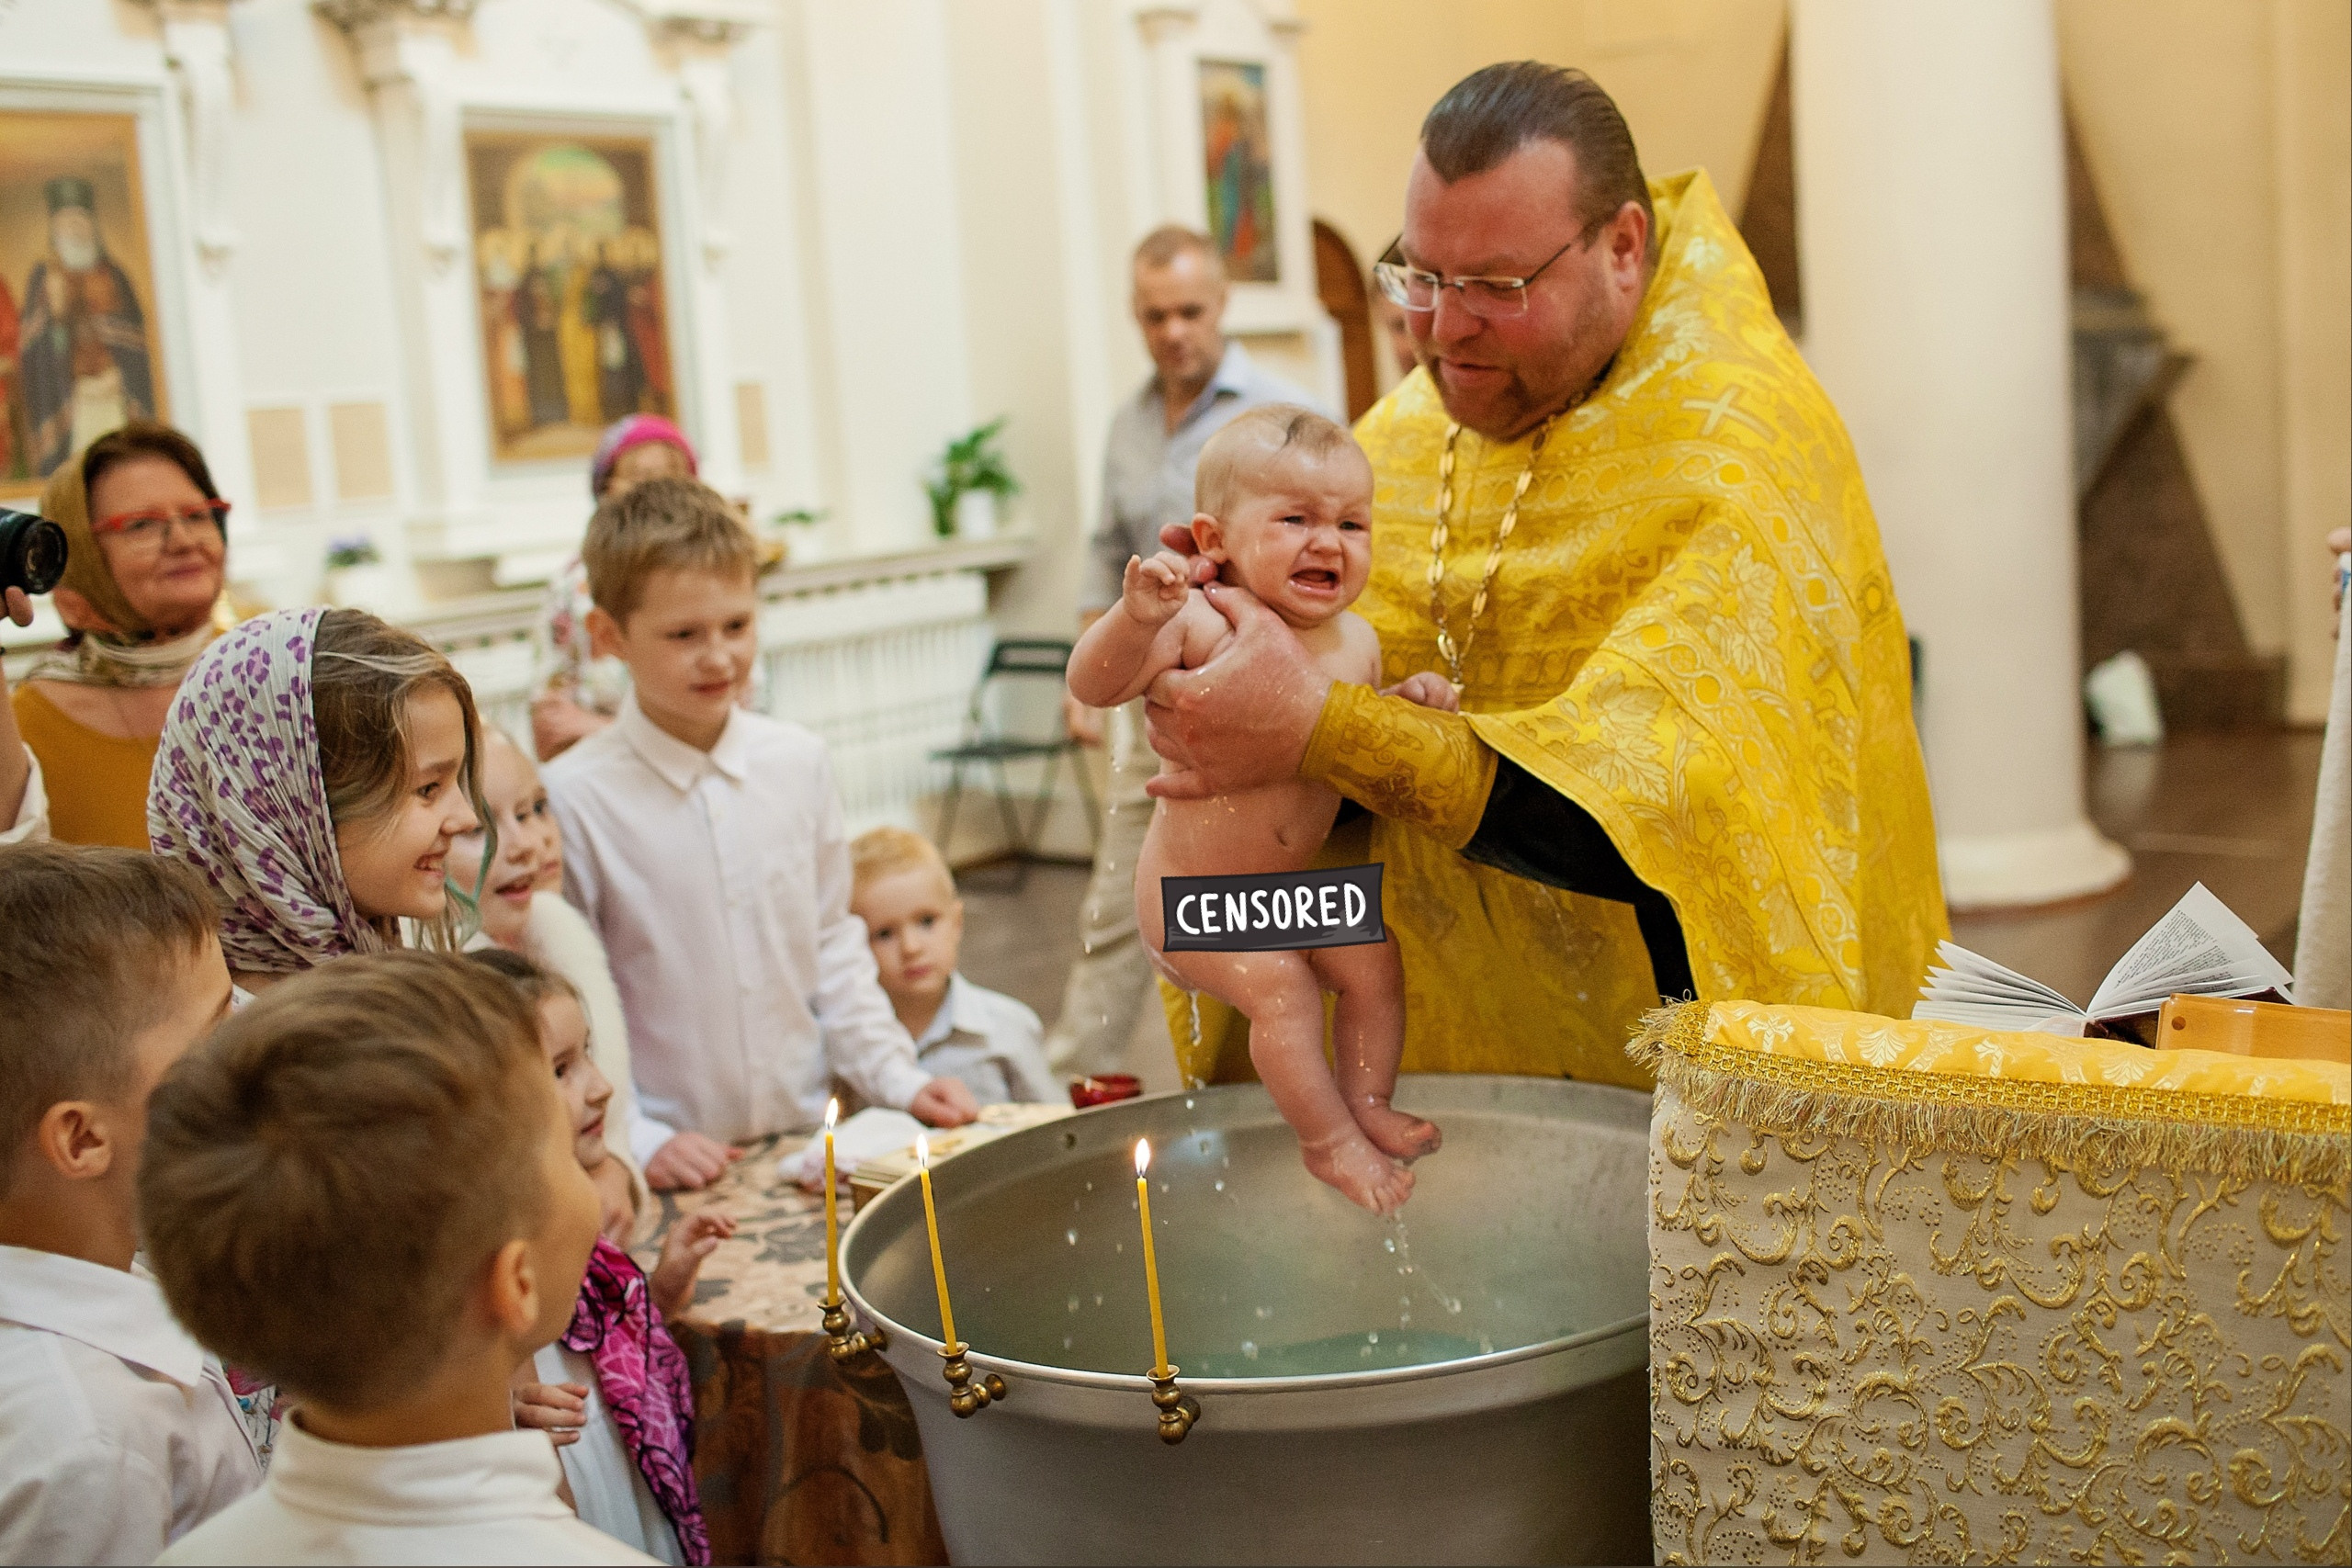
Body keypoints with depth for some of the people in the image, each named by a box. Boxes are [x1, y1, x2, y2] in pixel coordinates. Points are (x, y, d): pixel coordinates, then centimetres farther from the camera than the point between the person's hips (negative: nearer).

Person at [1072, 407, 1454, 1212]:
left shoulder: (1357, 640, -1)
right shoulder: (1200, 625, -22)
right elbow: (1092, 684, -30)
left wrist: (1405, 701, -4)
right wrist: (1136, 615, -48)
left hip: (1291, 881, 7)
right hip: (1192, 894, -7)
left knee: (1373, 959, 4)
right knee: (1280, 982, -20)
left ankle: (1369, 1102, 23)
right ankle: (1328, 1140, -4)